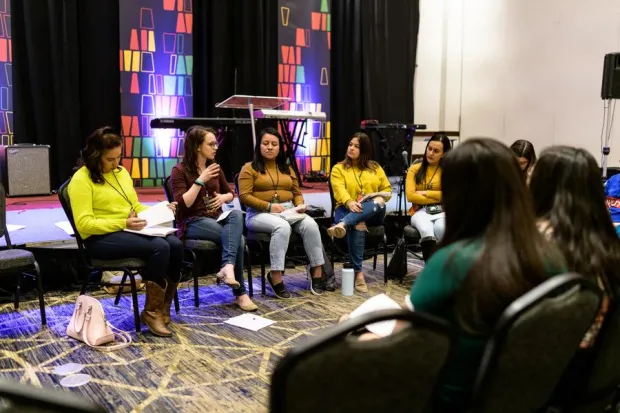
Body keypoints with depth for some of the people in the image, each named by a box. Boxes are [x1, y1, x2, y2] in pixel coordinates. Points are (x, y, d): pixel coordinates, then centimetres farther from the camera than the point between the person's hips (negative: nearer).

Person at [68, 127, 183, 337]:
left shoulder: (121, 172, 16)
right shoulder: (81, 180, -8)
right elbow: (84, 224, -15)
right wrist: (123, 223, -22)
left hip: (130, 230, 7)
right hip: (101, 237, -7)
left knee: (175, 244, -22)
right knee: (159, 247, -30)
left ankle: (163, 308, -9)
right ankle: (151, 312, -17)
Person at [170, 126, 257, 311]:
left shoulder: (215, 167, 12)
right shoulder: (180, 170, -7)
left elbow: (230, 193, 22)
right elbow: (182, 205, -17)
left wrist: (223, 197, -3)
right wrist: (200, 180, -21)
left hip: (216, 218, 6)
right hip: (192, 223, -5)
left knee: (236, 214, -32)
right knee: (237, 238, -29)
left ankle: (227, 266, -44)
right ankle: (240, 293, -26)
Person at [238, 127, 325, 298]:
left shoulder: (287, 168, 21)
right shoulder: (249, 168, 3)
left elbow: (297, 192, 21)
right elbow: (244, 196, -7)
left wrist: (300, 205, -3)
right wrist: (269, 206, -18)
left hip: (289, 211, 5)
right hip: (260, 213, -5)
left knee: (311, 225, -26)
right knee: (282, 227, -38)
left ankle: (317, 271, -17)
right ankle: (276, 275, -32)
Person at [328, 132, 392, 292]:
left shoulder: (375, 168, 18)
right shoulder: (338, 168, 10)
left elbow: (387, 190, 15)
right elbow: (339, 189, -9)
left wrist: (376, 197, -9)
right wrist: (349, 202, -32)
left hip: (373, 213, 2)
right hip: (347, 210, -2)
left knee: (378, 201, -35)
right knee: (358, 224, -38)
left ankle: (342, 225, -54)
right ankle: (358, 272, -38)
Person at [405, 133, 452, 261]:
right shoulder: (414, 169, 10)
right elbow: (410, 196, -2)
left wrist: (425, 193, -4)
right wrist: (438, 197, -6)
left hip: (443, 211, 0)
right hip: (421, 211, 0)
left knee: (440, 228, -37)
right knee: (426, 230, -35)